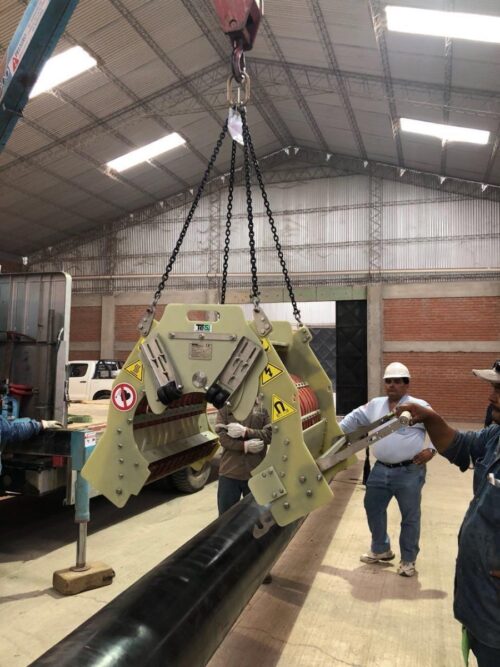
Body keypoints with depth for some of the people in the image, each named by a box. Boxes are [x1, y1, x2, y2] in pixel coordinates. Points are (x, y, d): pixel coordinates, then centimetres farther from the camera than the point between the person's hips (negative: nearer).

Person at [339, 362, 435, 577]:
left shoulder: (419, 406, -5)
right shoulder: (375, 405, 9)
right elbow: (354, 419, 18)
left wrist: (431, 450, -18)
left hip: (409, 472, -5)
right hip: (380, 470, 5)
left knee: (410, 516, 6)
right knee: (373, 509, 15)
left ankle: (408, 560, 24)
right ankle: (381, 549, 36)